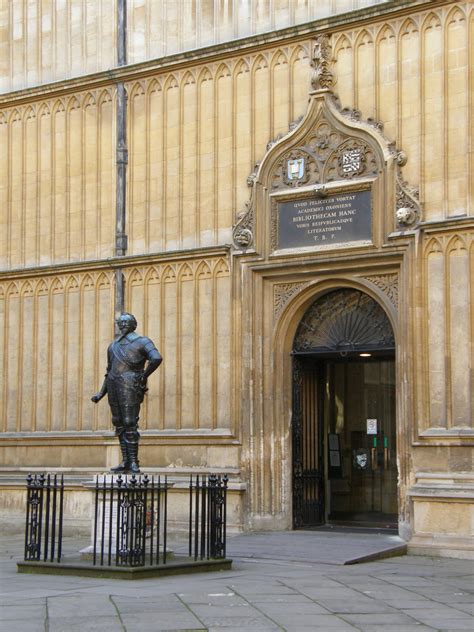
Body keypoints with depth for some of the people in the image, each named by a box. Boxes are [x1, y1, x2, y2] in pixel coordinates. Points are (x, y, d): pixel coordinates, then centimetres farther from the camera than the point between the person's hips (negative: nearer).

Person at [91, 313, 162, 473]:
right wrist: (101, 394, 17)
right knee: (119, 424, 6)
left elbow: (156, 358, -17)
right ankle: (125, 462, 10)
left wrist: (144, 376, -12)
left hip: (130, 387, -6)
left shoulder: (141, 342, 0)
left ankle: (133, 462, -4)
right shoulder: (113, 346, 21)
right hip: (113, 387, 6)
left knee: (130, 424, -9)